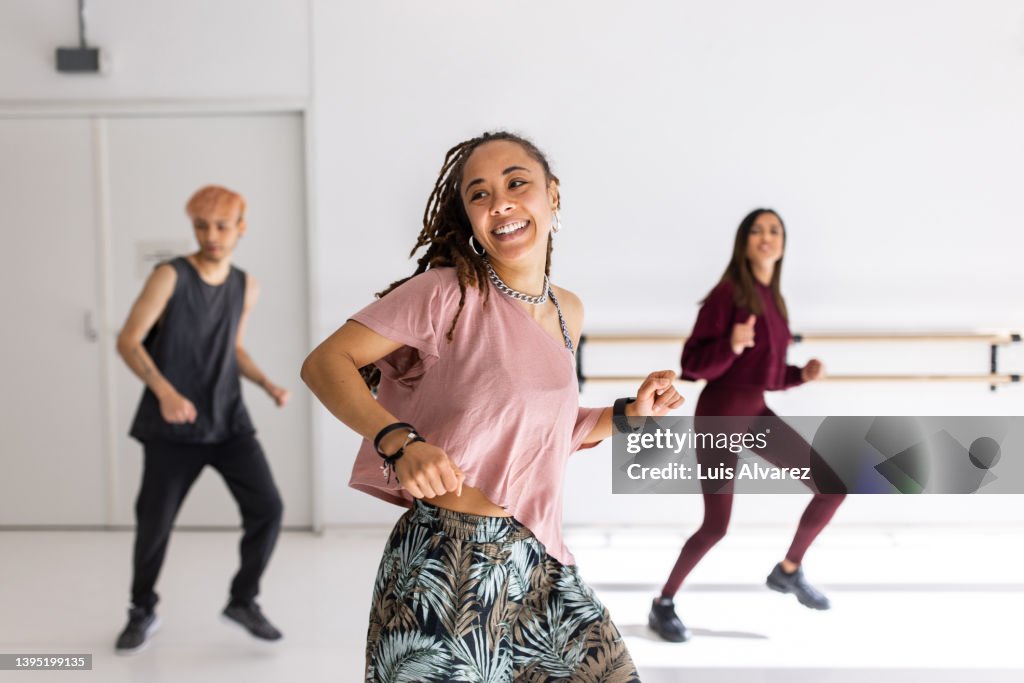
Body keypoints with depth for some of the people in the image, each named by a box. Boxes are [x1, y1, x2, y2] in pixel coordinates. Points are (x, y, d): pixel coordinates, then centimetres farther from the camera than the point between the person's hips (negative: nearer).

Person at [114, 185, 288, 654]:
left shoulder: (246, 287, 6)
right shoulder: (170, 276, -10)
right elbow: (128, 341, -16)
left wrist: (268, 385, 3)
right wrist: (164, 390, -31)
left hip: (228, 422, 4)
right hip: (172, 428, -3)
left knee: (267, 508, -8)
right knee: (154, 522, 5)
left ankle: (243, 601, 15)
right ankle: (142, 612, 32)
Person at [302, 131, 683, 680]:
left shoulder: (568, 312, 9)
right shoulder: (448, 291, -11)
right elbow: (325, 364, -13)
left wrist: (628, 413, 10)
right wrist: (401, 442, -26)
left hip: (540, 562, 6)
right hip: (448, 560, -6)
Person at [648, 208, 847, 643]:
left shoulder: (773, 299, 11)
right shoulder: (728, 293, -13)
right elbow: (693, 366, -17)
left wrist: (802, 375, 1)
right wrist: (732, 345, -33)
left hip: (757, 413, 8)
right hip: (721, 415, -8)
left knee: (834, 486, 3)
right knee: (716, 526, -6)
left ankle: (788, 571, 23)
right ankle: (663, 604, 16)